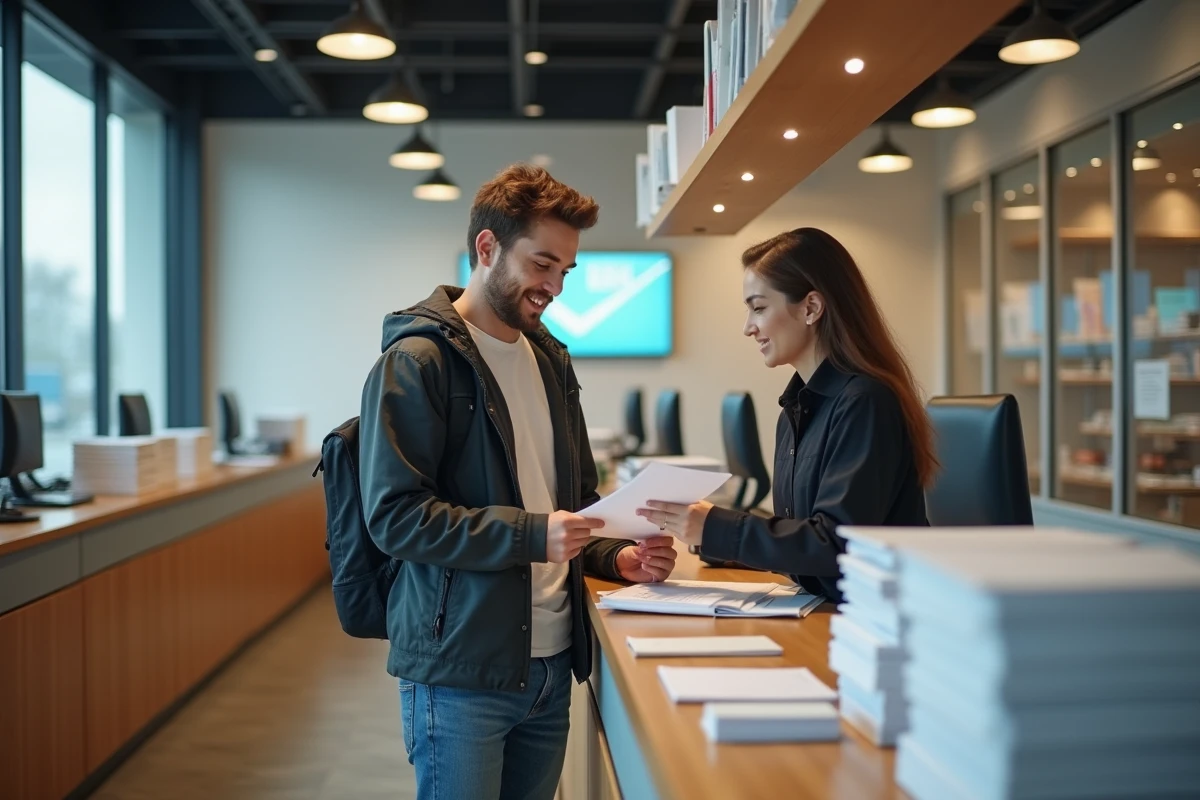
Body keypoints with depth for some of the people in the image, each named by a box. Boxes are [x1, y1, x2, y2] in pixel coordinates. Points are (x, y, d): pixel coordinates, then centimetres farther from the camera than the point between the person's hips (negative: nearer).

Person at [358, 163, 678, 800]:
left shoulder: (550, 359, 14)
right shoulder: (417, 361, -10)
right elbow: (394, 515, -17)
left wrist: (618, 556, 1)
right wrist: (530, 534, -24)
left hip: (551, 662, 7)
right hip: (459, 670, -7)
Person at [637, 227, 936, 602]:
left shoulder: (865, 402, -14)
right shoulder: (798, 405, 11)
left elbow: (837, 543, -19)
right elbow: (797, 528, 11)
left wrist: (714, 528, -17)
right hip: (821, 613, 7)